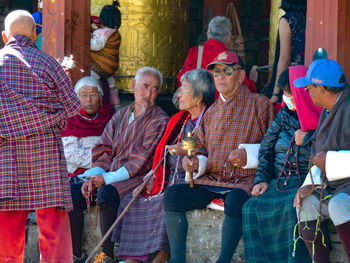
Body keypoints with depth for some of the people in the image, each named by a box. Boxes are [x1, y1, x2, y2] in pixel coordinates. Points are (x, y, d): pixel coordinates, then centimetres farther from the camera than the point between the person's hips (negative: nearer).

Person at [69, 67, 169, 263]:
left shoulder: (160, 120, -2)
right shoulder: (120, 116, 18)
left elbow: (144, 160, -11)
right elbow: (104, 151, 14)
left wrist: (108, 178, -16)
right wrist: (95, 177, -7)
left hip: (139, 178, -7)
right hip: (111, 176, 7)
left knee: (107, 193, -35)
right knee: (72, 193, -14)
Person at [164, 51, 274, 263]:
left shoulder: (259, 104, 5)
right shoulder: (212, 112, 22)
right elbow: (202, 149, 25)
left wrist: (249, 155, -16)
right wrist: (195, 163, 2)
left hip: (244, 181, -5)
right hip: (211, 181, 6)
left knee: (235, 200, -39)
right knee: (173, 194, -18)